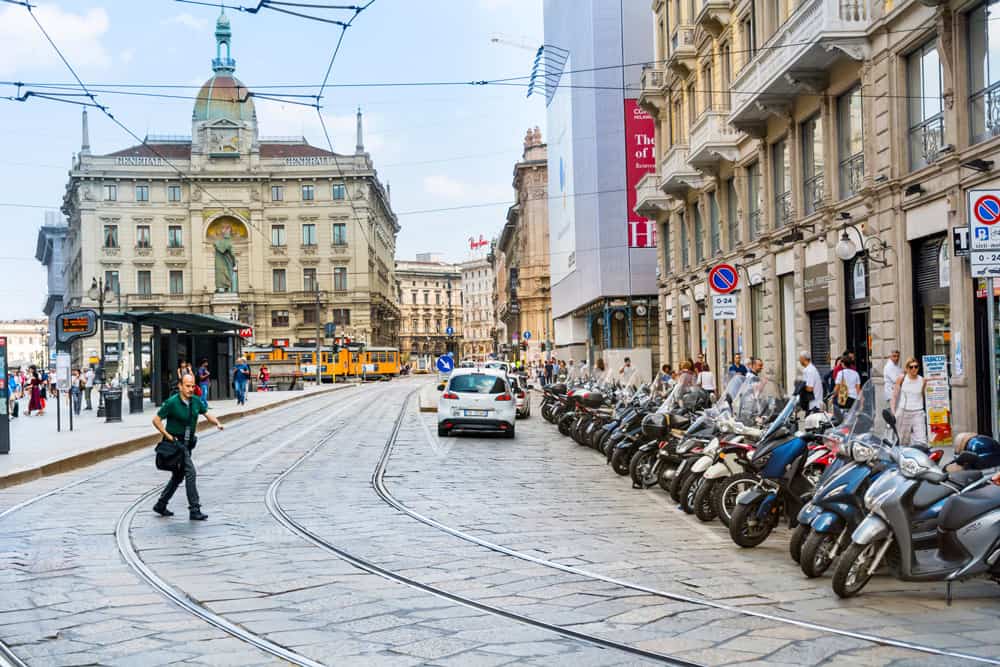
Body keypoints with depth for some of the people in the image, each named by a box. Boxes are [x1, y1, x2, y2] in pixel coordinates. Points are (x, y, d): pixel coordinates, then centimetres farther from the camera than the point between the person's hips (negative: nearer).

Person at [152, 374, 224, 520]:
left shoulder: (195, 401, 2)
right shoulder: (172, 402, -16)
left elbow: (207, 414, 12)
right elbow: (156, 420, -11)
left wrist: (217, 423, -8)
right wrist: (167, 435, -16)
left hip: (188, 443, 8)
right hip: (176, 442, -8)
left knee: (178, 476, 16)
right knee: (191, 473, -16)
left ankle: (160, 505, 29)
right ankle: (194, 510, -13)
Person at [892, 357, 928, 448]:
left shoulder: (922, 381, 3)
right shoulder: (902, 378, 0)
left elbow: (923, 396, 15)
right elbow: (895, 395, 4)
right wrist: (893, 411, -2)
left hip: (918, 413, 0)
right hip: (903, 412, 0)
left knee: (921, 442, -11)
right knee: (903, 440, 6)